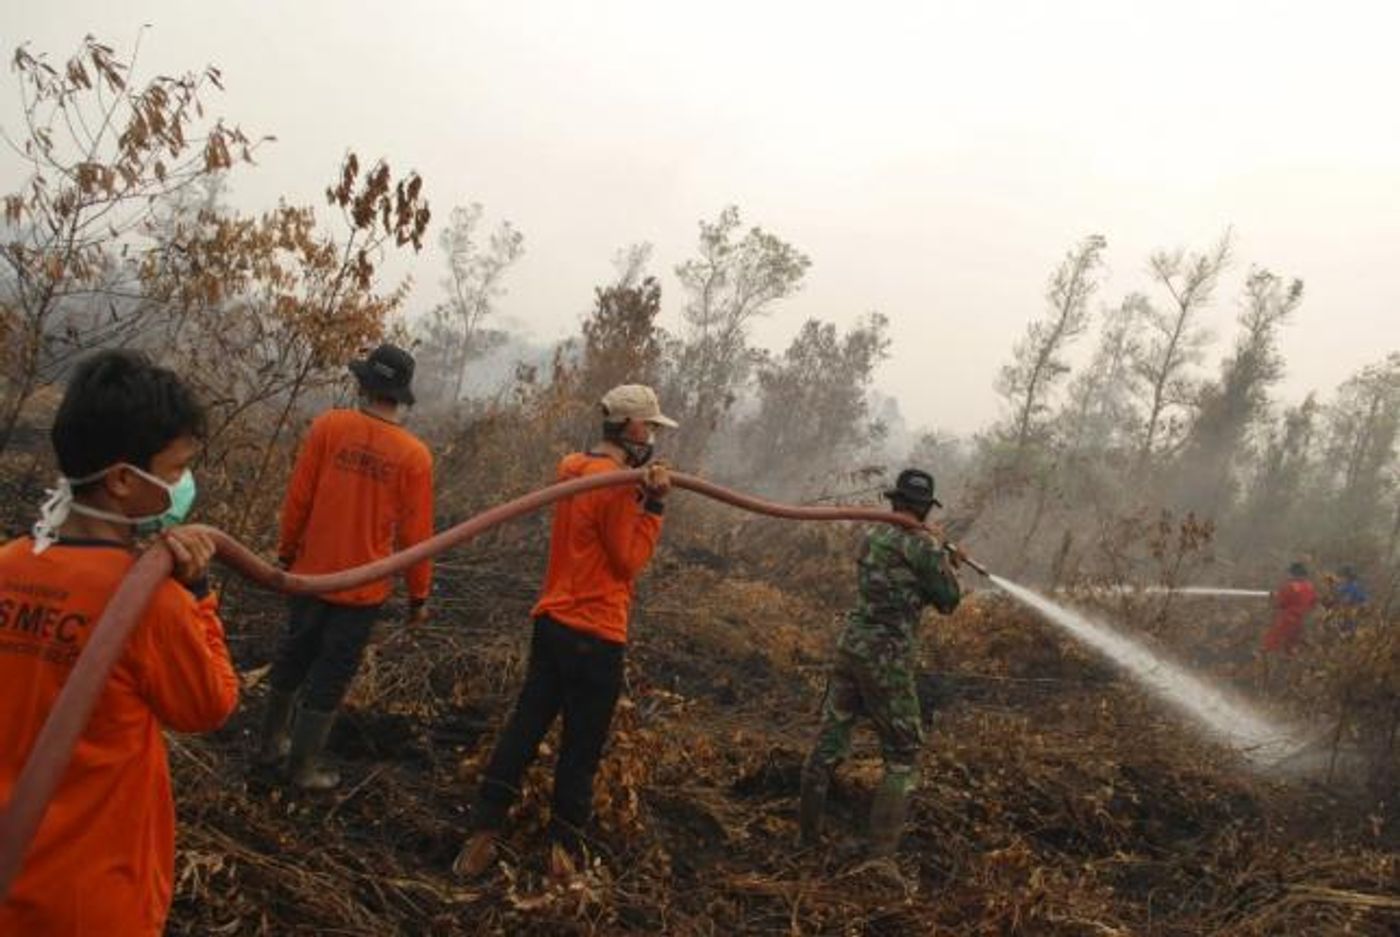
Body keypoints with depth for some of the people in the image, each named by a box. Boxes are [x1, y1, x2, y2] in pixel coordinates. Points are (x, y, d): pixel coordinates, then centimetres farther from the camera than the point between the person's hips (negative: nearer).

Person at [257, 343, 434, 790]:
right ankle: (304, 766, 22)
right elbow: (415, 535, -9)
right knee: (331, 675, 11)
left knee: (293, 657, 22)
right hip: (364, 585, -2)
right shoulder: (414, 455, -14)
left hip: (311, 573, 3)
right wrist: (419, 595, 3)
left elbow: (297, 498, -5)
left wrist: (286, 552, 11)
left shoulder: (328, 426, -11)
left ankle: (273, 742, 38)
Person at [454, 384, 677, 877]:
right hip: (595, 635, -8)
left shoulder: (572, 467, 8)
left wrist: (640, 495, 3)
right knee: (582, 746, 6)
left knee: (524, 726, 13)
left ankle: (483, 833, 15)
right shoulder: (618, 485, -19)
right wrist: (653, 505, -13)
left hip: (552, 622, 8)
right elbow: (630, 560, -14)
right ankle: (563, 847, 19)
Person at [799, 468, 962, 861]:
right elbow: (947, 601, -2)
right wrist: (946, 565, 13)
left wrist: (942, 561, 24)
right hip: (887, 660, -7)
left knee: (829, 743, 14)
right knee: (903, 758, 6)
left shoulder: (874, 536, 10)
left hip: (850, 646, 7)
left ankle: (808, 833, 24)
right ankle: (881, 853, 3)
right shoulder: (923, 544, -11)